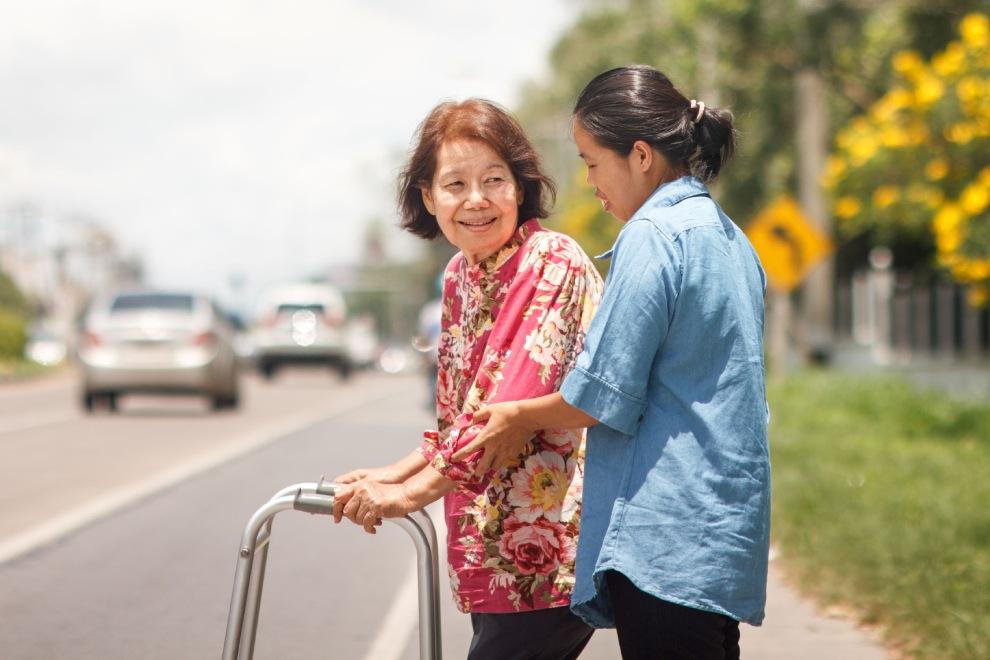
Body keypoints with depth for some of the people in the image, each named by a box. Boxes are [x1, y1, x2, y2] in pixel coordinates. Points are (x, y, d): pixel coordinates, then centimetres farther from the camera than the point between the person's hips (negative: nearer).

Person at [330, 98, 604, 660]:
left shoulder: (553, 263, -13)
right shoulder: (460, 276, 12)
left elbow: (513, 403, -21)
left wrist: (411, 492, -18)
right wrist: (392, 474, 10)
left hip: (553, 544, -8)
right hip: (495, 547, 8)